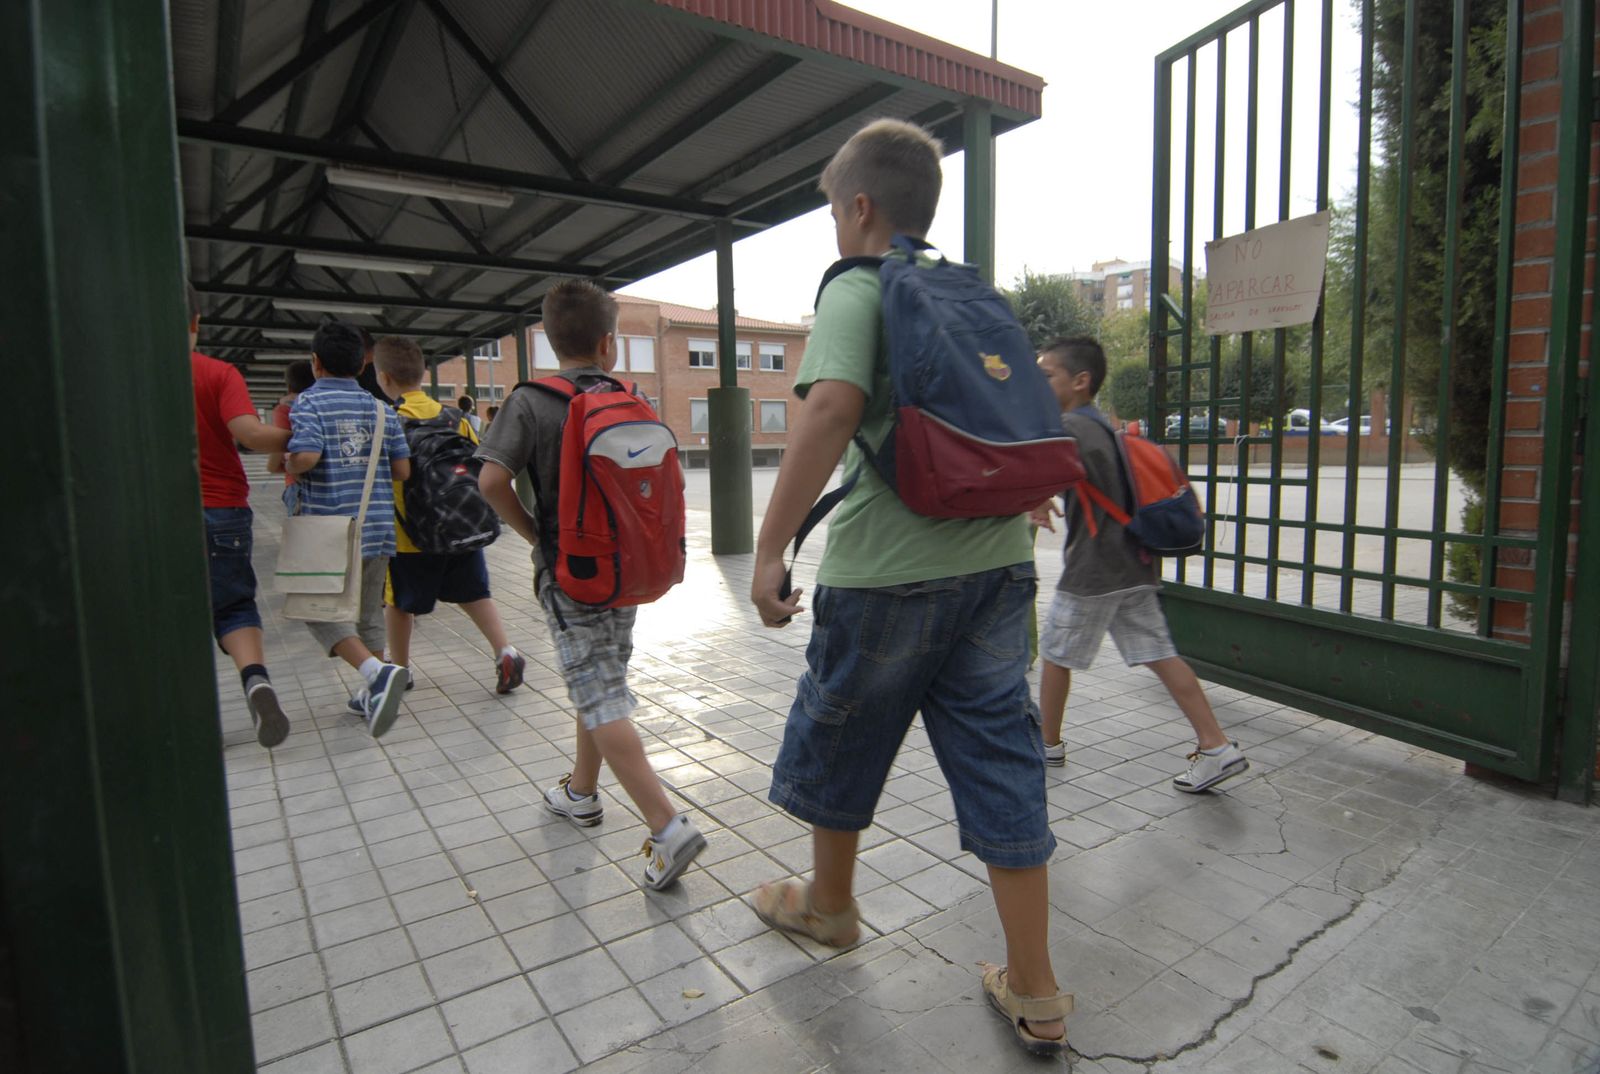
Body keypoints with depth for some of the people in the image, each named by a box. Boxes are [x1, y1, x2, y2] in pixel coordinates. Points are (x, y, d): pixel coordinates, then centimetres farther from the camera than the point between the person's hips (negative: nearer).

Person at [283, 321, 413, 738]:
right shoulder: (380, 407, 6)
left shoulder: (309, 402, -6)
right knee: (369, 611, 16)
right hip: (377, 525, 5)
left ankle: (378, 672, -17)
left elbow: (305, 457, -21)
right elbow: (403, 469, 3)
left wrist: (287, 465, 0)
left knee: (323, 611, 4)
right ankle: (374, 693, 23)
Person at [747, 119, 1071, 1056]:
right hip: (999, 563, 7)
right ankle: (1036, 997, 21)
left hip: (890, 572, -6)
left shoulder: (856, 289, -5)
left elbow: (832, 407, -24)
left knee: (839, 738, 17)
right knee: (1001, 759, 11)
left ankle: (829, 904, 41)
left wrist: (771, 547, -21)